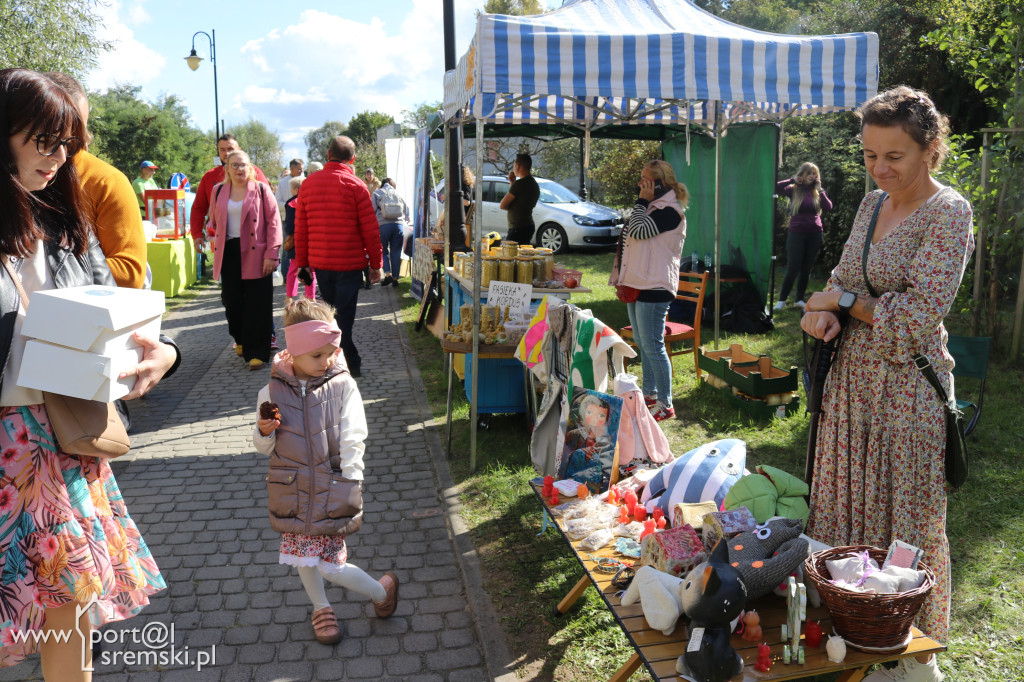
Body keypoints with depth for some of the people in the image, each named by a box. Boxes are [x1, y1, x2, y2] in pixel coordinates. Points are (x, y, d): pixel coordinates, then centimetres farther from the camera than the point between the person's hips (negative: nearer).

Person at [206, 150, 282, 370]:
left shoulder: (261, 189, 0)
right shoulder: (218, 191, 12)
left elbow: (273, 222, -4)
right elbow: (214, 221, 25)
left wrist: (271, 254, -10)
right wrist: (214, 236, 9)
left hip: (255, 255, -4)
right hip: (229, 254, 4)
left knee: (257, 304, -4)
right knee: (232, 300, 8)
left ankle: (256, 352, 1)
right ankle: (241, 340, 31)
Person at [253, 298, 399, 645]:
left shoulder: (343, 386, -9)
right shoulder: (273, 391, -3)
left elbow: (352, 441, -8)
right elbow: (264, 447, 7)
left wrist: (351, 486, -14)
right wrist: (264, 432, -16)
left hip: (331, 489, -3)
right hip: (292, 491, 3)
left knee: (330, 564, -1)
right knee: (301, 554, 15)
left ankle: (382, 590, 25)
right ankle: (321, 608, 42)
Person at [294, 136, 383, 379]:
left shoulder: (308, 183, 4)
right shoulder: (355, 185, -7)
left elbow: (300, 228, 6)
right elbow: (370, 229, -8)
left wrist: (302, 262, 13)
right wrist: (376, 264, 0)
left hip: (319, 261, 4)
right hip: (349, 262, -4)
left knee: (330, 312, 17)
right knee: (344, 315, 0)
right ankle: (349, 365, 3)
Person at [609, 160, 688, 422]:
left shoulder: (670, 211, -13)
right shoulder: (652, 207, 19)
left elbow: (638, 231, -25)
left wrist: (642, 201, -11)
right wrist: (624, 278, 17)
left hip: (654, 287, -10)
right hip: (638, 285, 10)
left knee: (652, 345, -9)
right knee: (642, 343, 16)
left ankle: (665, 404, -1)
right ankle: (649, 394, 29)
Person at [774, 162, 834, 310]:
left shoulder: (817, 192, 7)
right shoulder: (793, 190, -1)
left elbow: (828, 207, -7)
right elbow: (775, 188, -15)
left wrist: (820, 189, -7)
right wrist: (792, 180, -11)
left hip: (815, 233, 3)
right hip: (797, 232, -3)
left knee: (806, 269, 8)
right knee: (793, 269, -5)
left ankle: (800, 299, 18)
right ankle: (782, 300, 5)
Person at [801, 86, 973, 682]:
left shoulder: (948, 213, -12)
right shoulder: (873, 204, 10)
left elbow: (918, 318, -20)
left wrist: (843, 301, -9)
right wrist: (821, 313, -6)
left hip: (909, 388, -7)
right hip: (852, 380, 7)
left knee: (909, 522, 6)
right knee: (847, 510, 14)